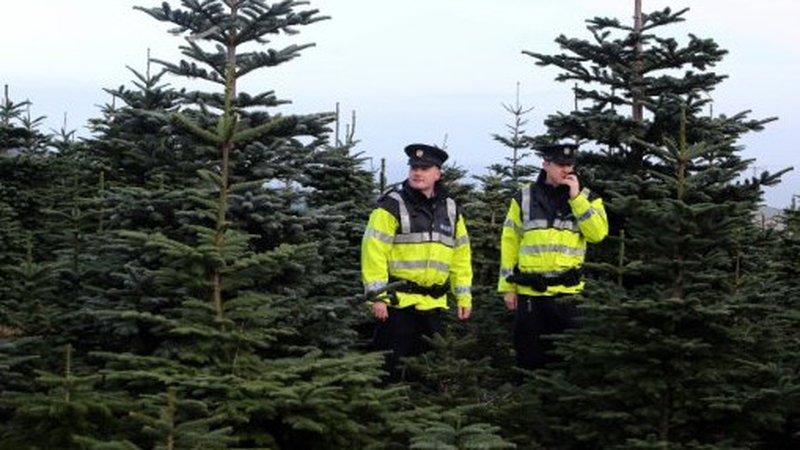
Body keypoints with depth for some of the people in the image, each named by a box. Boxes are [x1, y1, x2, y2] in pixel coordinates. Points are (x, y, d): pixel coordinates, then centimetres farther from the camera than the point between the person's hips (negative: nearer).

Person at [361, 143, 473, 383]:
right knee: (389, 367, -4)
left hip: (433, 304, 6)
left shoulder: (450, 209, 12)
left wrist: (464, 296, 12)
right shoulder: (392, 205, -6)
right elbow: (373, 251, -11)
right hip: (398, 301, -6)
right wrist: (377, 296, -16)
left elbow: (461, 255, 17)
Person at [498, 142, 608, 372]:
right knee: (529, 356, 7)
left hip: (567, 292, 0)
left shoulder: (586, 198, 5)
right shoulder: (524, 197, 5)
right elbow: (510, 243, 6)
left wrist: (576, 197, -14)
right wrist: (507, 286, 3)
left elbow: (598, 233, -12)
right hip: (529, 291, 0)